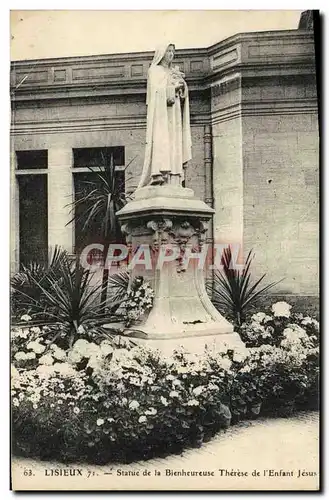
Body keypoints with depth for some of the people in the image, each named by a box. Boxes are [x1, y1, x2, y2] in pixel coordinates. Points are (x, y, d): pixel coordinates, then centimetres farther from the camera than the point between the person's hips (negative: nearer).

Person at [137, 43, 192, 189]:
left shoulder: (173, 72, 27)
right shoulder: (154, 70, 8)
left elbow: (183, 93, 18)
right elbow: (156, 90, -7)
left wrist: (182, 85, -1)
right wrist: (174, 86, -5)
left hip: (174, 112, 6)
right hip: (160, 111, -6)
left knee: (174, 142, -5)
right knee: (161, 141, -17)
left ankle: (173, 181, -10)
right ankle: (160, 175, -23)